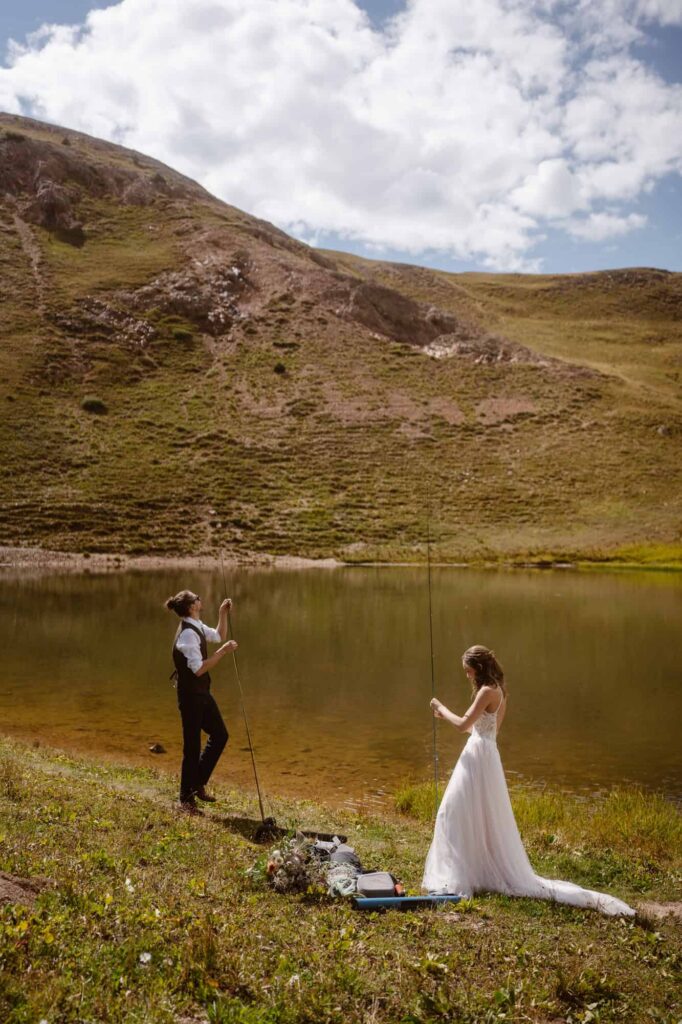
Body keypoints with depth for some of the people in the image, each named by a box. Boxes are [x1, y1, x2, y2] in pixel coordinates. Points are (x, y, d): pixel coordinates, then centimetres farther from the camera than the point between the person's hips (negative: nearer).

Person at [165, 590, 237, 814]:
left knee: (219, 735, 15)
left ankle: (198, 783, 27)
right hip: (190, 695, -10)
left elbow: (219, 636, 24)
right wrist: (223, 651, -23)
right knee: (192, 745, 1)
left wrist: (223, 613, 13)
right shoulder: (187, 634, -22)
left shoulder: (197, 627, 8)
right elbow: (199, 669, -26)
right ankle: (186, 799, 16)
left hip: (202, 692, 10)